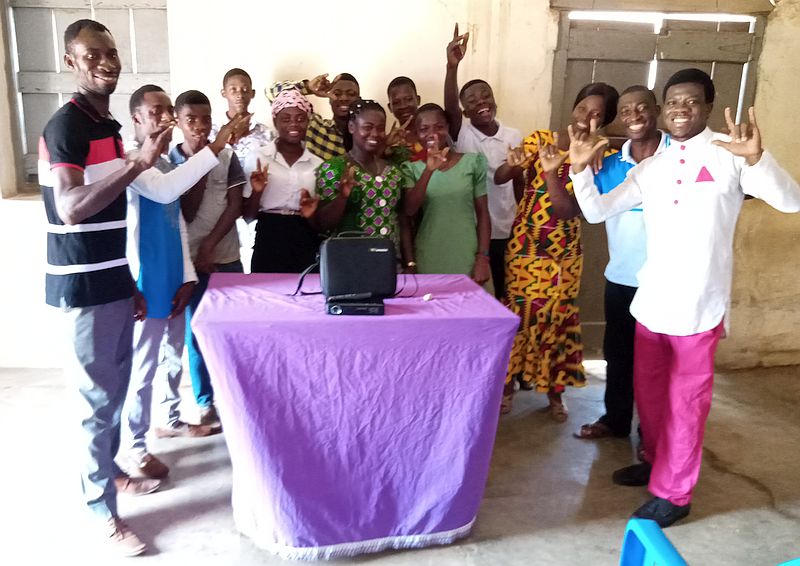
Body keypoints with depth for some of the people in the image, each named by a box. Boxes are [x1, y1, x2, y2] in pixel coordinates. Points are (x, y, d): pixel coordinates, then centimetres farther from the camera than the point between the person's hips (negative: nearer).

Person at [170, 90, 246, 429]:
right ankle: (205, 403, 19)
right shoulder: (170, 161, -1)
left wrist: (209, 247, -10)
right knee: (196, 334, 6)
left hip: (226, 258, 1)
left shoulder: (227, 157, 0)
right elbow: (185, 214, -6)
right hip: (188, 261, 0)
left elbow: (235, 206, -4)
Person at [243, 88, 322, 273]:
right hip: (269, 242, -2)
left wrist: (313, 212, -8)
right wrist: (257, 192, -15)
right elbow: (248, 215, 2)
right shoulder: (257, 158, 0)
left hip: (306, 243, 2)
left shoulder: (318, 163, 5)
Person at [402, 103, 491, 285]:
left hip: (466, 261, 0)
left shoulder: (473, 162, -1)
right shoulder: (413, 168, 2)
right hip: (427, 263, 1)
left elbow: (482, 213, 1)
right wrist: (429, 170, -21)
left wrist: (483, 258, -4)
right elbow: (409, 210, -12)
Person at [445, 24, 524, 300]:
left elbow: (518, 182, 8)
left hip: (504, 230, 2)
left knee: (505, 291, 14)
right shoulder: (461, 134, -7)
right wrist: (452, 65, -41)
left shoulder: (514, 137, 1)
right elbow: (450, 107, -27)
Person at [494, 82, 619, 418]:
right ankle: (508, 384, 23)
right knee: (518, 313, 6)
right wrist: (511, 164, -27)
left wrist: (550, 169, -27)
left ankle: (555, 391, 25)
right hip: (523, 245, 0)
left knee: (557, 317, 8)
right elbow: (498, 179, -6)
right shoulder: (540, 139, -3)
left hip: (563, 252, 0)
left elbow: (568, 209, -16)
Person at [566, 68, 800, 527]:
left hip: (699, 305, -5)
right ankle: (658, 462, 42)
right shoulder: (650, 168, 8)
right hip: (651, 299, 5)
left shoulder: (730, 156, -6)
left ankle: (673, 493, 23)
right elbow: (596, 211, 7)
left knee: (685, 401, 7)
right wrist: (580, 167, -7)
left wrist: (757, 158, -33)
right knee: (648, 392, 19)